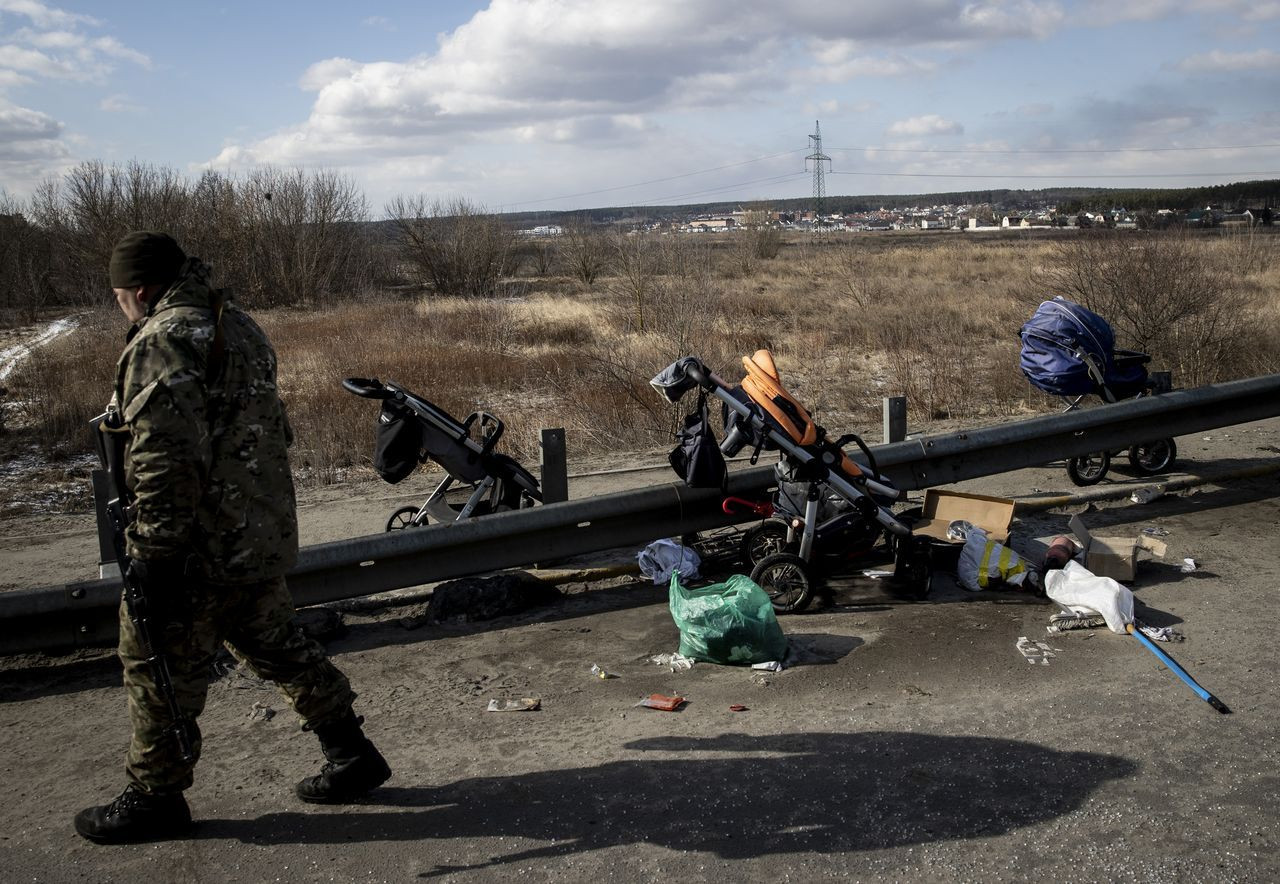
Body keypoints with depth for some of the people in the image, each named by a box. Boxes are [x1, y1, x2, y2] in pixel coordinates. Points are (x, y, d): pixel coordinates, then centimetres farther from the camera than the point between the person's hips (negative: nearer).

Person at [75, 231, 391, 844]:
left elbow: (167, 460, -25)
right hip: (265, 539, 9)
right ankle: (352, 754, 25)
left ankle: (155, 798, 21)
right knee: (273, 644, 21)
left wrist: (153, 553, -20)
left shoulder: (161, 343, -17)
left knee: (160, 672, 7)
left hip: (199, 548, -9)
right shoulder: (240, 327, 13)